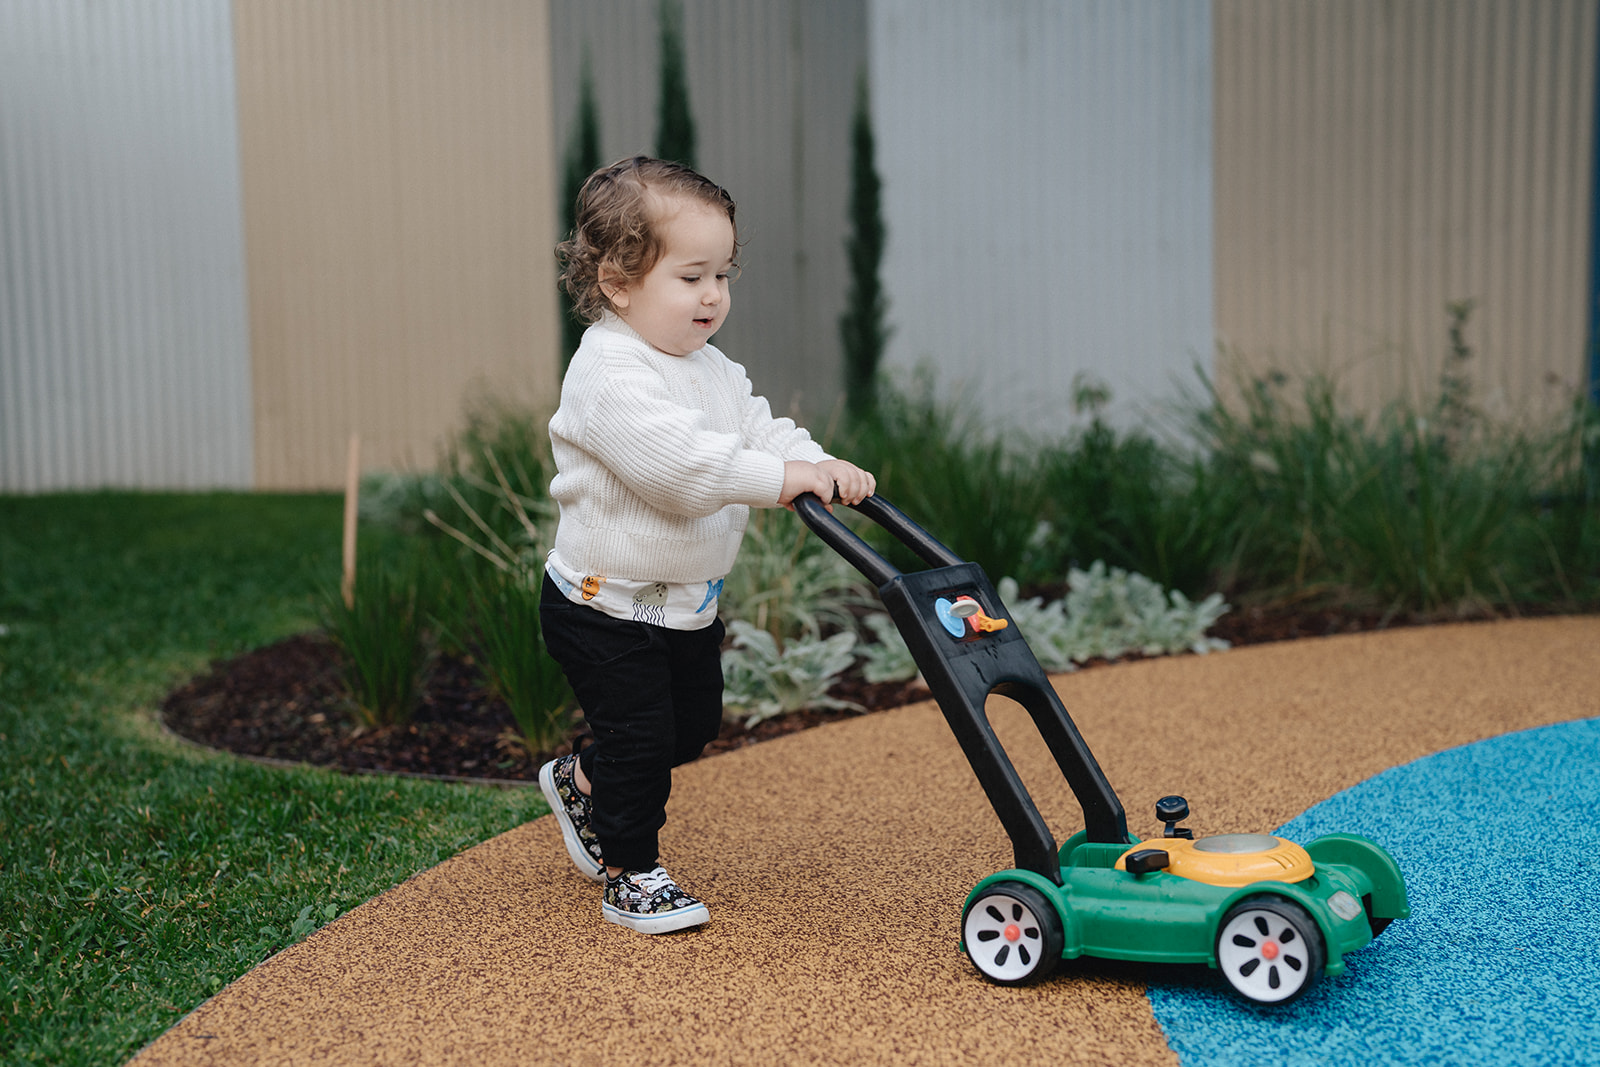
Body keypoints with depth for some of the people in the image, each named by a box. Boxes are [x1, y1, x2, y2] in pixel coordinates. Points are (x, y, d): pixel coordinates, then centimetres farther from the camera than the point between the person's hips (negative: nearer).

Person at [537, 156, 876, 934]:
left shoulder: (711, 370, 7)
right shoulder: (609, 374, -23)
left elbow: (761, 430, 0)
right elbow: (676, 460, -36)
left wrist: (823, 467, -20)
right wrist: (778, 477, -38)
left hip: (687, 602, 9)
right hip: (606, 605, -9)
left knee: (693, 725, 19)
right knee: (640, 734, -3)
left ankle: (581, 782, 43)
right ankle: (629, 874, 18)